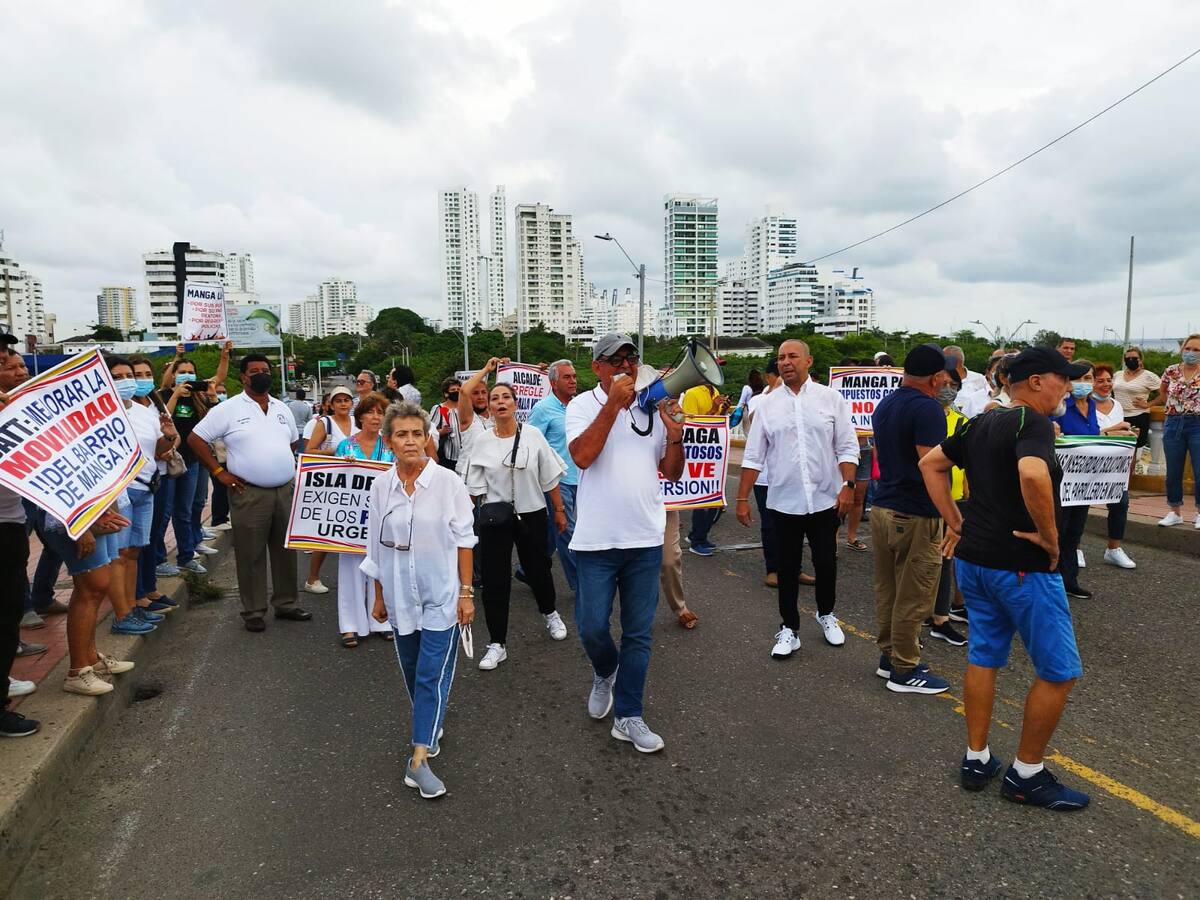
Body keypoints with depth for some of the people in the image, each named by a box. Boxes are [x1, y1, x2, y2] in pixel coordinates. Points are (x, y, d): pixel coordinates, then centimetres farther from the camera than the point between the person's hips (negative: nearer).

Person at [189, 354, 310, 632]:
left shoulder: (282, 408, 12)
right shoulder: (228, 409, -4)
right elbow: (195, 439, -3)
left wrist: (290, 470, 12)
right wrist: (219, 472, -7)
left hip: (286, 491, 5)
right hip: (250, 493, -5)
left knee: (285, 550, 11)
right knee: (251, 554, 2)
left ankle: (286, 604, 23)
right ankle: (253, 611, 13)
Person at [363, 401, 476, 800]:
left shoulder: (447, 483, -11)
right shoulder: (381, 487, -2)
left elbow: (463, 541, -6)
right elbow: (376, 547, 7)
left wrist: (466, 593, -6)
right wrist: (379, 596, 11)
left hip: (440, 593, -3)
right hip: (400, 595, 4)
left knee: (434, 674, -5)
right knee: (413, 672, 16)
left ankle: (419, 758, 1)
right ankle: (431, 728, 39)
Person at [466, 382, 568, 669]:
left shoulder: (533, 435, -6)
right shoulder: (481, 441, -3)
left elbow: (550, 478, 0)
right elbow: (474, 486, 2)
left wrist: (559, 510, 2)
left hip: (531, 515, 0)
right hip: (494, 517, 0)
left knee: (537, 570, 15)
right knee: (494, 580, 0)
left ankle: (550, 613, 46)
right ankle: (497, 644, 12)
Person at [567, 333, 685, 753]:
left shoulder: (654, 408, 7)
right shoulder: (584, 405, -3)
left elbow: (672, 473, 9)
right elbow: (582, 456, -21)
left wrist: (675, 435, -9)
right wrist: (614, 403, -21)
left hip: (646, 539, 3)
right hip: (597, 540, -3)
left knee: (638, 634, 9)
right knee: (592, 628, 4)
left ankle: (628, 715, 22)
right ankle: (605, 672, 37)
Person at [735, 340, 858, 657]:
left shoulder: (831, 398, -1)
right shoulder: (768, 404, 2)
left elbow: (847, 448, -1)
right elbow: (753, 456, 3)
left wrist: (848, 486, -11)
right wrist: (742, 498, 0)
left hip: (825, 500, 0)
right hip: (784, 502, 1)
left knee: (826, 563, 13)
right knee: (788, 568, 10)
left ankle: (826, 615, 38)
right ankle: (789, 629, 23)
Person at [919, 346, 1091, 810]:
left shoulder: (978, 424, 9)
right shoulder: (1033, 423, -16)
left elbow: (930, 465, 18)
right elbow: (1032, 475, -36)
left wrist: (954, 522, 15)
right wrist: (1050, 536, -22)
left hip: (973, 559, 8)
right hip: (1022, 566, -8)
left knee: (983, 657, 17)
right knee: (1059, 671, 7)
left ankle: (976, 759, 25)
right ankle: (1026, 773, 16)